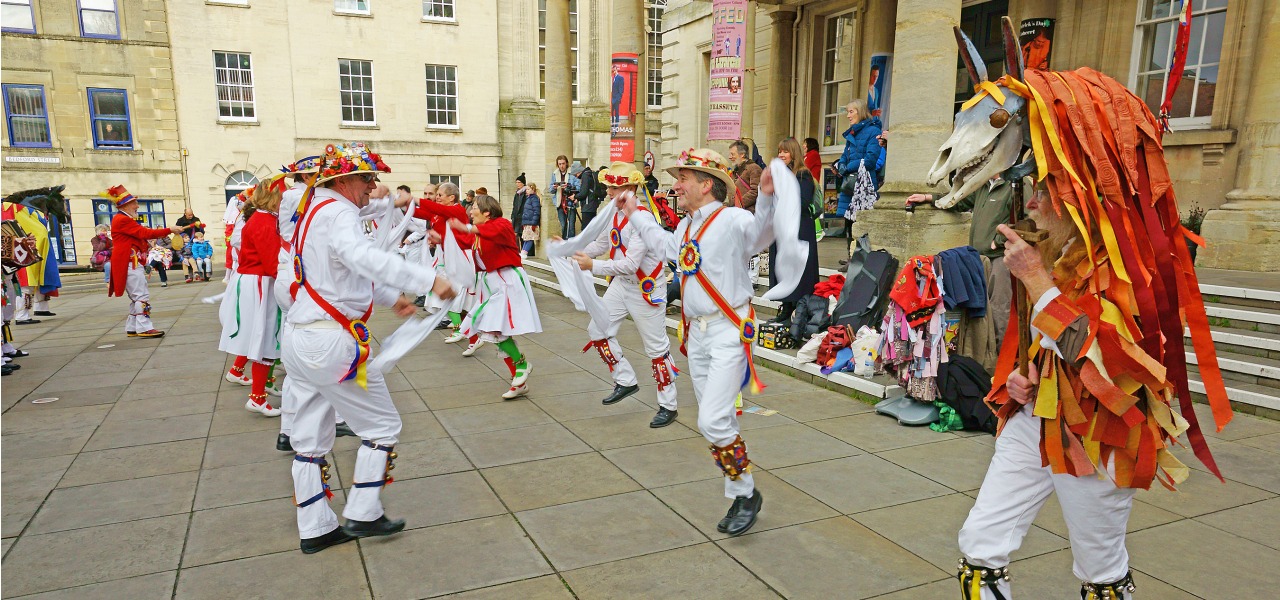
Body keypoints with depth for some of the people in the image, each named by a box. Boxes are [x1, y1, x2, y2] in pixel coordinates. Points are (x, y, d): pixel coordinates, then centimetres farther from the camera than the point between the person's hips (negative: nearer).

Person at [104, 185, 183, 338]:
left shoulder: (125, 220, 19)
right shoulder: (122, 220, -12)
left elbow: (142, 234, 13)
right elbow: (145, 233, -19)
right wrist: (169, 230, -18)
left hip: (133, 264, 11)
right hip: (130, 264, -11)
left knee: (137, 296, 13)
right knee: (142, 295, -13)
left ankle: (132, 328, 16)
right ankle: (144, 328, -15)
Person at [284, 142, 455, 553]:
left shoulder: (314, 211, 17)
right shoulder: (338, 213, -15)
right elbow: (364, 257, -37)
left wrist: (391, 298, 30)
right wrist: (429, 280, -44)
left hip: (298, 339, 10)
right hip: (332, 342, -10)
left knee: (310, 439, 14)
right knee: (381, 425, 6)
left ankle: (315, 529, 25)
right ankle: (362, 514, 12)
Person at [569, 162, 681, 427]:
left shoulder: (642, 219, -24)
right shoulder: (614, 214, 2)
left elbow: (630, 264, -29)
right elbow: (599, 245, 14)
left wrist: (593, 266, -28)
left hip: (646, 288, -8)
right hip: (621, 284, 8)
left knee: (656, 347, 1)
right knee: (598, 331, 9)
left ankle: (668, 407, 14)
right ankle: (626, 382, 25)